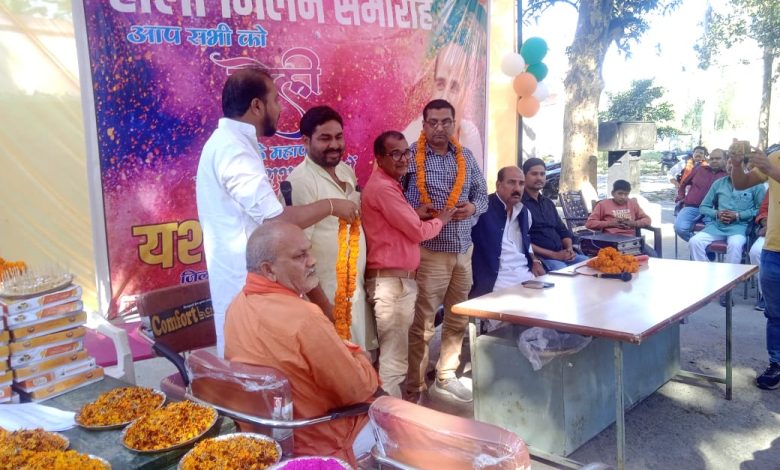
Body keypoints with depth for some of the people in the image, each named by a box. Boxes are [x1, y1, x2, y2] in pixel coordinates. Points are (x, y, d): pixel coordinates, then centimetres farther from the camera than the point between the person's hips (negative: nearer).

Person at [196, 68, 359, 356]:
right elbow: (275, 221, -26)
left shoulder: (229, 142, 13)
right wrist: (330, 206, -13)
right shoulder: (234, 148, -20)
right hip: (247, 284, -10)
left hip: (247, 278, 10)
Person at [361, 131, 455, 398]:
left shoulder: (389, 185, 18)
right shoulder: (382, 187, -15)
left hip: (399, 279, 11)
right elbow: (418, 231, -13)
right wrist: (441, 219, 4)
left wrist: (417, 213, 8)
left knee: (393, 353, 19)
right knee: (394, 359, -6)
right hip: (390, 281, -11)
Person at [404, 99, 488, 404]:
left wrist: (473, 207, -6)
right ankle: (414, 391, 10)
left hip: (463, 250, 6)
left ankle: (446, 377, 34)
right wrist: (414, 211, -22)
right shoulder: (410, 156, -7)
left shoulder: (466, 156, 9)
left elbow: (482, 193, 15)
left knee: (458, 319, 16)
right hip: (429, 251, -6)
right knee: (422, 324, -2)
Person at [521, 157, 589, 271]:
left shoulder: (548, 203, 21)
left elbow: (563, 231, 22)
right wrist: (554, 255, -16)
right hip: (539, 257, -8)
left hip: (563, 254, 8)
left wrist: (569, 249, 0)